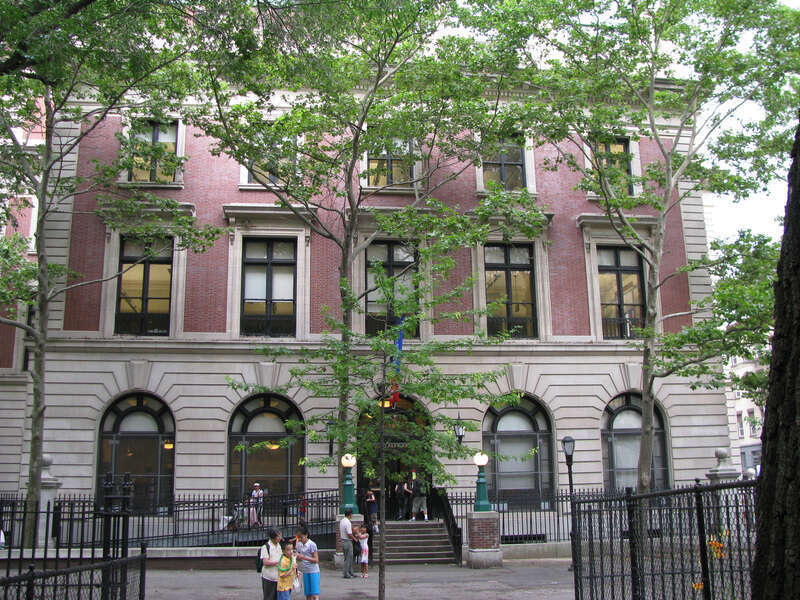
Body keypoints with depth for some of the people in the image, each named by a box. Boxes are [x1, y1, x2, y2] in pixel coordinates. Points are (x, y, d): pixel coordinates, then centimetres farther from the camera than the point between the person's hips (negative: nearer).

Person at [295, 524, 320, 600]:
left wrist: (304, 557, -22)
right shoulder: (299, 545, 6)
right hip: (305, 572, 6)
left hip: (313, 572, -6)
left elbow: (316, 560, -14)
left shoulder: (312, 545, -12)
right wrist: (298, 557, -9)